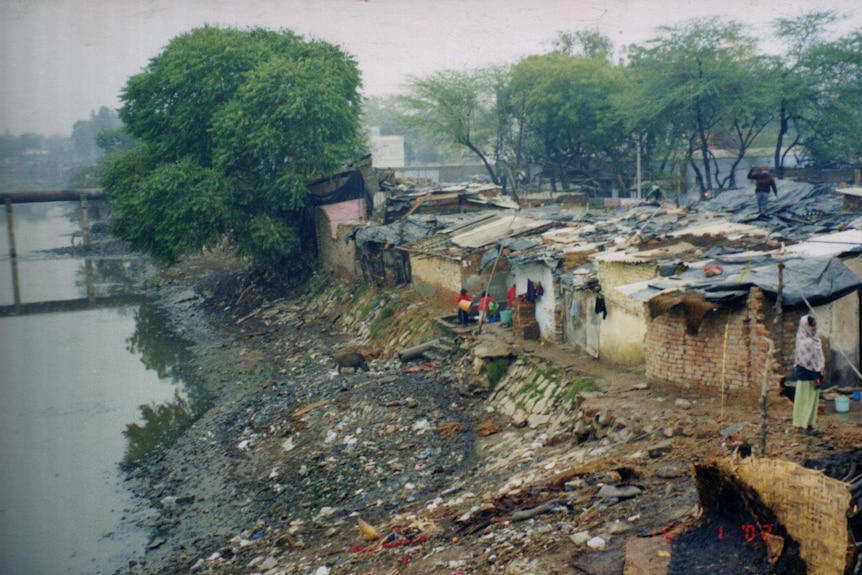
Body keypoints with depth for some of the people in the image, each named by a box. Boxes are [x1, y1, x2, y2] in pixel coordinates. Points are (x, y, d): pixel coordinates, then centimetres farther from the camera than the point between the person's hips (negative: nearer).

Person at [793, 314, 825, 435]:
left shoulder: (812, 339, 10)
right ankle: (806, 425, 6)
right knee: (808, 400, -2)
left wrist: (819, 374, 14)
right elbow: (808, 362, -22)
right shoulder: (806, 342, -21)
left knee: (811, 400, 15)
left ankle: (802, 424, 22)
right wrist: (815, 377, -19)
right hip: (807, 375, -10)